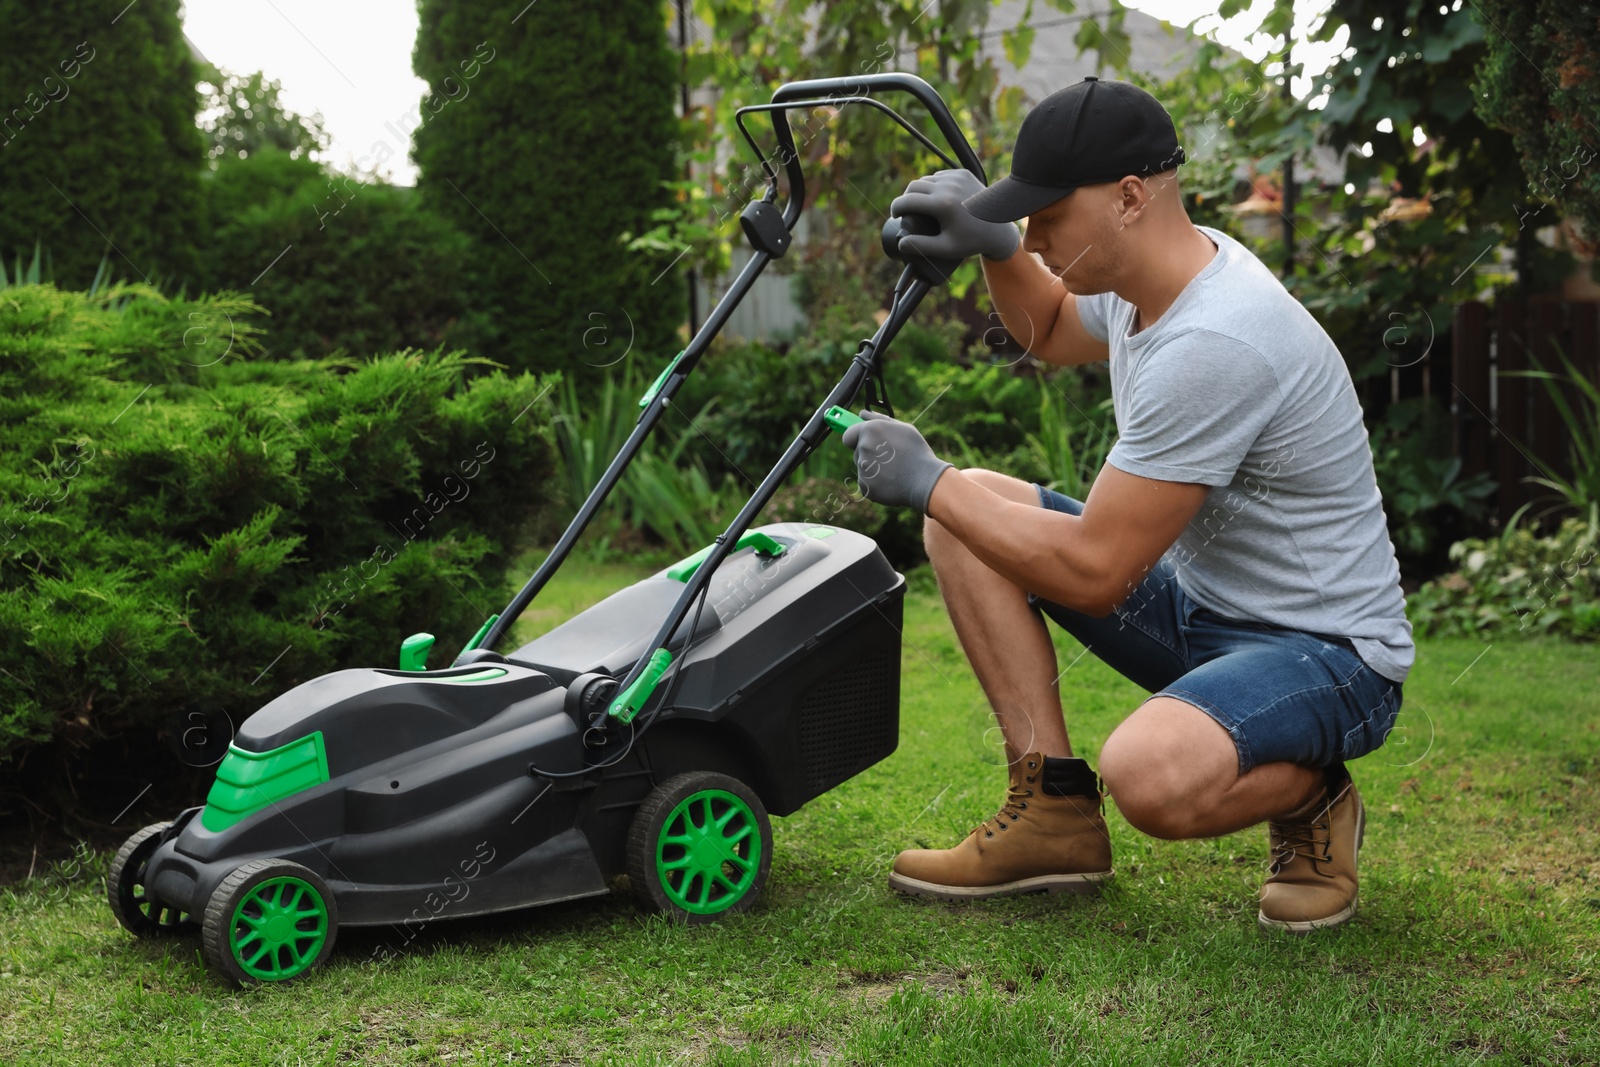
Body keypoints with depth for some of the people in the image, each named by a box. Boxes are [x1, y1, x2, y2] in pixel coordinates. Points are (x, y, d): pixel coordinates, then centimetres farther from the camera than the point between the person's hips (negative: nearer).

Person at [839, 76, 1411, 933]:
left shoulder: (1210, 345, -30)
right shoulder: (1146, 281, 0)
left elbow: (1092, 573, -28)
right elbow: (1050, 331, 27)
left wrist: (926, 482, -17)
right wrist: (992, 244, 5)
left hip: (1326, 653, -9)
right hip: (1196, 600, 10)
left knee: (1150, 774, -40)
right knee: (967, 516, 0)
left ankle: (1309, 799, -2)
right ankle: (1054, 811, 1)